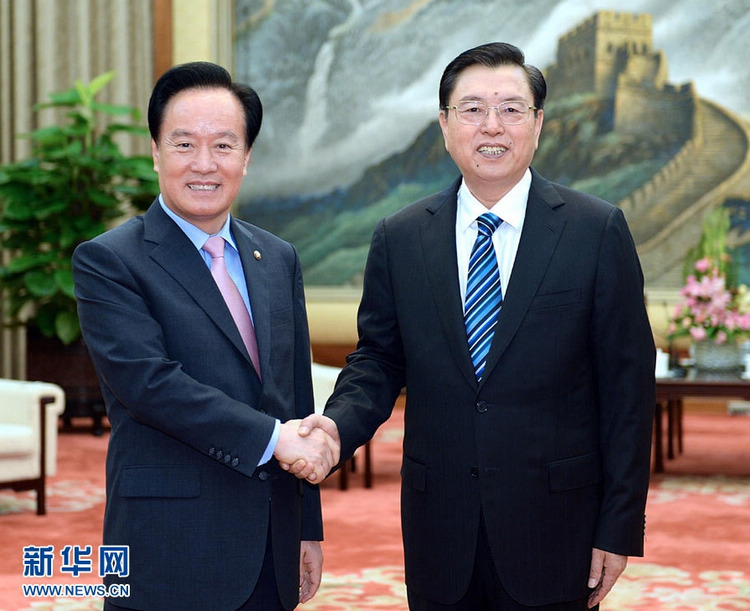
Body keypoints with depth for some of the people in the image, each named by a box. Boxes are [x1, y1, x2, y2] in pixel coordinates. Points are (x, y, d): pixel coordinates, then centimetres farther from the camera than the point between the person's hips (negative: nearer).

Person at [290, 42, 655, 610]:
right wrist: (338, 424, -12)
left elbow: (628, 386, -3)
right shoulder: (400, 238, 4)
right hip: (440, 532, 2)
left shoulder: (598, 231, -3)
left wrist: (620, 527, -5)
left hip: (554, 531, -2)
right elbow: (379, 359, 10)